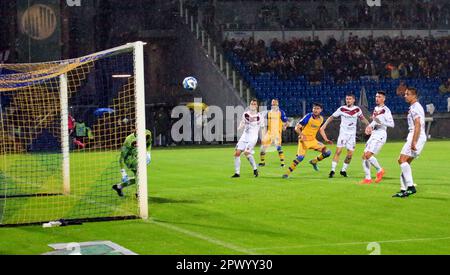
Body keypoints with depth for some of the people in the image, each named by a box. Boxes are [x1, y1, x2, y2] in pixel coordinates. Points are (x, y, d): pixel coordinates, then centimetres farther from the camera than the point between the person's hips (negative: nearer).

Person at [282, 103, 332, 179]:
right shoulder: (308, 117, -15)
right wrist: (301, 134, -36)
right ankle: (288, 173, -12)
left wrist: (326, 139, 17)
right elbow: (297, 127, -17)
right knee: (300, 157, -24)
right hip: (304, 140, -6)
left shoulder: (321, 119, 4)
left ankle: (313, 162, 22)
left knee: (327, 152, -2)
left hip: (313, 140, 6)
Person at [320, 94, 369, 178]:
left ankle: (343, 170, 17)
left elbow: (362, 118, 18)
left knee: (350, 154, 1)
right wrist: (324, 125, -4)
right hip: (343, 133, -2)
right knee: (338, 151, -13)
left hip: (352, 134, 3)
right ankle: (333, 170, -12)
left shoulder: (357, 109, 2)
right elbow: (332, 117, 3)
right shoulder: (342, 109, -4)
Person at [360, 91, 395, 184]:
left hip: (380, 135, -9)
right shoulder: (376, 109, 15)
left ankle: (380, 170, 2)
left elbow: (392, 124, -16)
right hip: (373, 134, 9)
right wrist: (369, 126, 14)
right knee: (364, 156, 2)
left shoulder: (386, 110, -10)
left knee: (368, 155, -19)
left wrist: (381, 122, -27)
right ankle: (368, 178, 7)